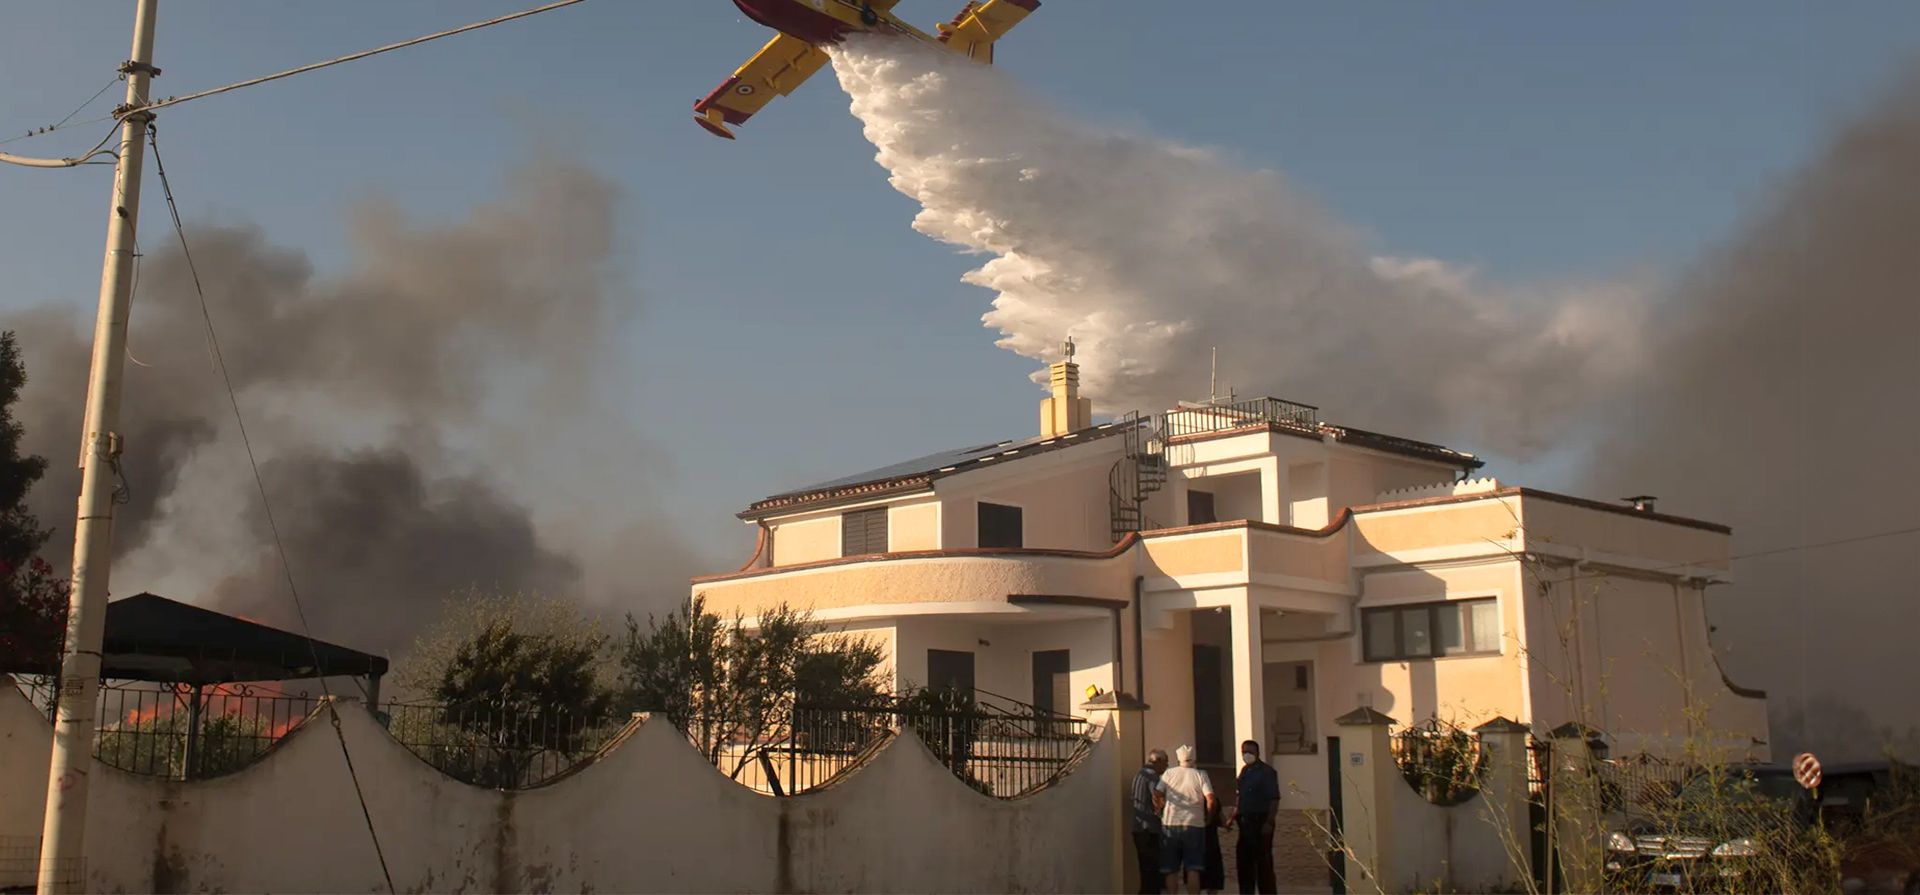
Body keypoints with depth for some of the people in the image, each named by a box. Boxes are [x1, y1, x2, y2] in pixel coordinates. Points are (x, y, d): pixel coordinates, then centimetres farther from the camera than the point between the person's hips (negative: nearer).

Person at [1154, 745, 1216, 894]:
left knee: (1171, 870, 7)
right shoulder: (1200, 775, -2)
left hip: (1170, 825, 1)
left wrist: (1161, 808, 12)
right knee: (1193, 869, 2)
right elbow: (1211, 800, -10)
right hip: (1194, 825, -1)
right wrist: (1207, 816, 5)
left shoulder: (1168, 773, 3)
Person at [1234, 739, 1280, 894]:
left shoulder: (1266, 771, -9)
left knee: (1263, 861, -4)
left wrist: (1269, 822, -20)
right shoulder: (1245, 771, 14)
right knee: (1243, 861, 11)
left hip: (1260, 822, -8)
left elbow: (1274, 799, -14)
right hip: (1246, 822, 8)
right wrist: (1233, 817, 15)